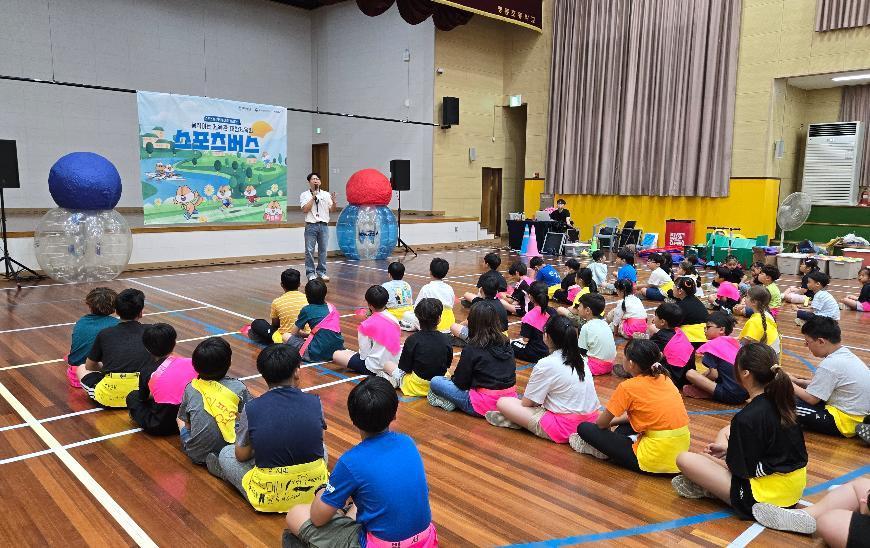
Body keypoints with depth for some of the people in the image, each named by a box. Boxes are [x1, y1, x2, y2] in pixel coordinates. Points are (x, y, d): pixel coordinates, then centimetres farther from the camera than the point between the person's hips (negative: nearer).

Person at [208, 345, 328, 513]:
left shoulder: (251, 409, -11)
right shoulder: (314, 402, -6)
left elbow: (241, 455, 3)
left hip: (271, 498, -2)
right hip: (314, 487, 2)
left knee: (226, 453, 22)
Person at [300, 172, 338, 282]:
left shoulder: (326, 195, 12)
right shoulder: (305, 195, 3)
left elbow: (332, 209, 8)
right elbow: (305, 209, -9)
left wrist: (334, 201, -12)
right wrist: (313, 198, -11)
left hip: (324, 225, 3)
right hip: (311, 225, -3)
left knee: (323, 250, 6)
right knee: (309, 251, -2)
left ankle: (321, 272, 14)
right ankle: (310, 273, 5)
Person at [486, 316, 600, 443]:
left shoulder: (546, 364, -15)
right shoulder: (580, 358, 6)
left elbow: (526, 403, -5)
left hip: (563, 428, -8)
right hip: (589, 422, 8)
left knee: (503, 402, -6)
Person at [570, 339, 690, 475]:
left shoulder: (628, 387, -14)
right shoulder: (664, 378, 6)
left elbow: (601, 423, -3)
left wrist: (608, 423, 19)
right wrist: (612, 421, 22)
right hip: (680, 451, 8)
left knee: (584, 428, -3)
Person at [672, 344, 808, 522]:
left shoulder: (746, 418, -26)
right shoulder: (779, 400, -1)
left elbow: (742, 470, -16)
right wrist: (727, 448, 12)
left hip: (765, 498, -9)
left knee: (684, 459, -10)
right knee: (725, 432, 23)